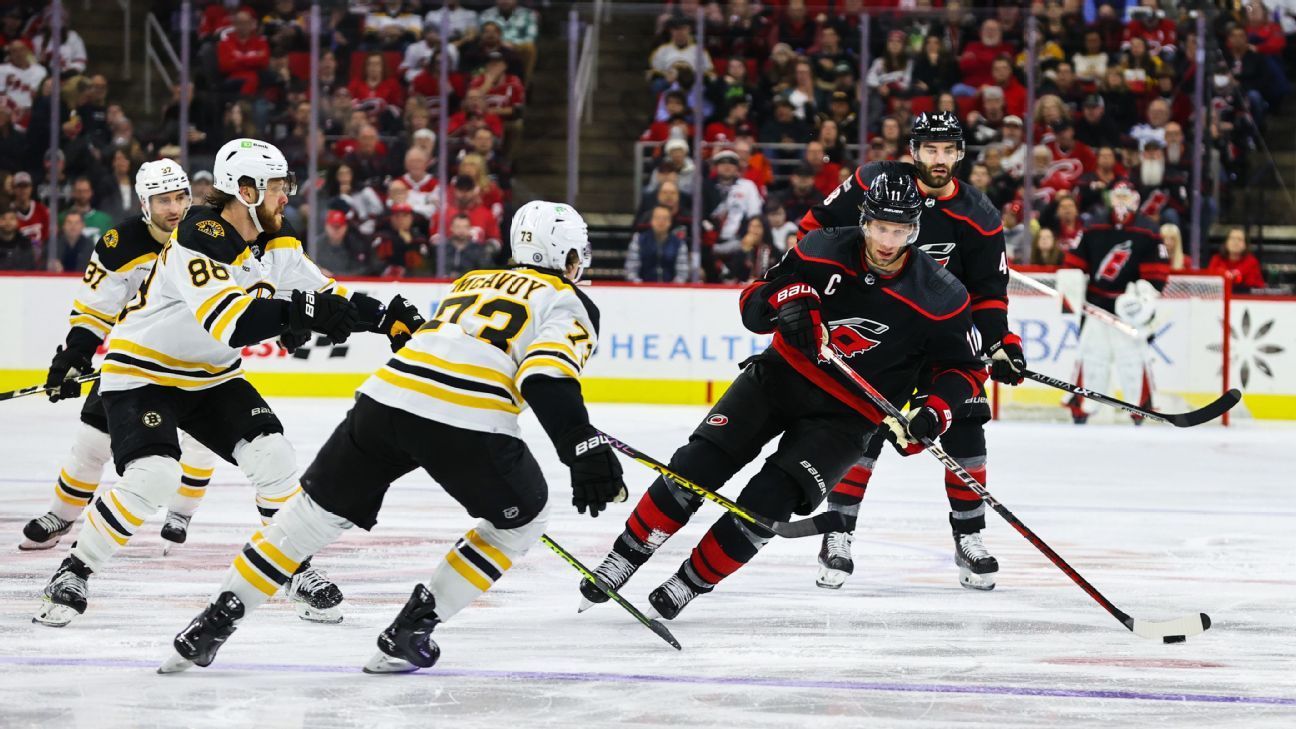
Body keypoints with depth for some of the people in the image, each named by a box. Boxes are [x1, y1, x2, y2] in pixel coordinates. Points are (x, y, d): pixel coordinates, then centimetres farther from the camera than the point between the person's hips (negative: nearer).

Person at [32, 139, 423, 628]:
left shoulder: (276, 242, -3)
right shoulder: (197, 241, -29)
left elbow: (324, 295, 4)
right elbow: (229, 321, -41)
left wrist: (386, 319, -11)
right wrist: (299, 311, -50)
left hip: (208, 376, 7)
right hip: (140, 374, -7)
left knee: (272, 455, -7)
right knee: (152, 475, -25)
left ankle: (299, 570, 8)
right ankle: (73, 573, -9)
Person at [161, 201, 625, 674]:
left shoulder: (474, 282, 32)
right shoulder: (570, 304, 11)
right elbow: (548, 379, -8)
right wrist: (585, 451, -16)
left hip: (389, 394, 5)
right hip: (469, 421, -5)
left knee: (319, 511, 18)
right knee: (522, 519, 19)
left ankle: (214, 622, 14)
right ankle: (410, 632, 11)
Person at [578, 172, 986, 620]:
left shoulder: (939, 297, -15)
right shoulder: (826, 250, -11)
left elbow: (963, 367, -4)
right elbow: (753, 302, -5)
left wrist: (934, 414, -22)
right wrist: (788, 299, -27)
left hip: (846, 413, -2)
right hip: (783, 376, 2)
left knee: (767, 501, -18)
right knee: (698, 464, -11)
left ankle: (691, 583, 0)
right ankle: (625, 557, 2)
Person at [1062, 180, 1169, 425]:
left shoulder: (1147, 232, -1)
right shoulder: (1095, 229, 8)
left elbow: (1158, 268, -4)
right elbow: (1075, 260, 13)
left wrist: (1147, 292, -16)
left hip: (1131, 307, -3)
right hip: (1097, 303, 3)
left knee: (1133, 358, -6)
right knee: (1091, 355, 4)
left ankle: (1141, 407, 3)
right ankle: (1080, 407, 10)